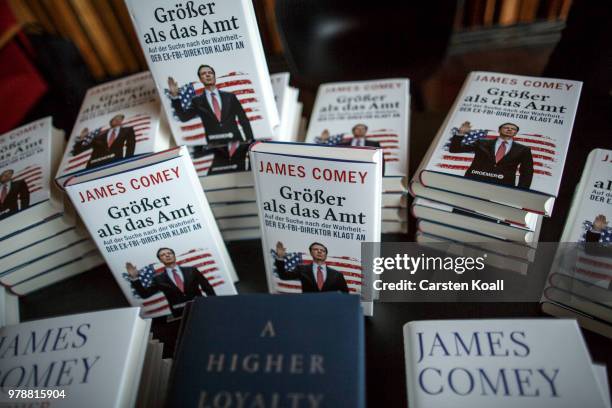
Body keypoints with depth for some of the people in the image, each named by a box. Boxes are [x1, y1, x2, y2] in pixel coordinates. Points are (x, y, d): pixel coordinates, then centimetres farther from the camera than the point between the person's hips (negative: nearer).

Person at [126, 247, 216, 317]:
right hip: (180, 314, 0)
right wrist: (134, 277, -5)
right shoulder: (159, 279, 9)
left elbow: (208, 288, 8)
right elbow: (144, 294, 5)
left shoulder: (191, 270, 8)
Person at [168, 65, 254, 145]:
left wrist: (250, 142, 0)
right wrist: (175, 96, -9)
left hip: (235, 141, 1)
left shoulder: (230, 97, 11)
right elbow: (183, 117, 0)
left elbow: (244, 120, 10)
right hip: (214, 144, -1)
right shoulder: (197, 101, 11)